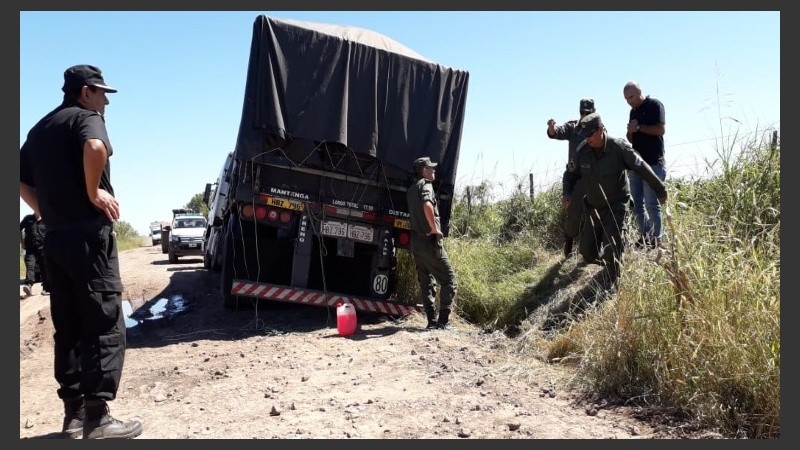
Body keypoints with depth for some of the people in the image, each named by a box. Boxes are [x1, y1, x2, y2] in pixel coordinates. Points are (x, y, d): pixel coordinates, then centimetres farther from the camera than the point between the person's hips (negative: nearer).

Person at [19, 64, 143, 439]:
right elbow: (95, 148, -28)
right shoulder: (86, 117, -4)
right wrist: (94, 191, -16)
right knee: (105, 324, -5)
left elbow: (22, 183, 21)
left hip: (55, 239, 8)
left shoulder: (39, 129, 20)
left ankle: (74, 413, 16)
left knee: (68, 327, 11)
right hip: (88, 235, -8)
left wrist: (51, 214, 17)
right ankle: (96, 417, -4)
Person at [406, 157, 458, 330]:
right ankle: (443, 320, -5)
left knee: (426, 282, 12)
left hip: (416, 242, 9)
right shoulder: (425, 184, -10)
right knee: (449, 281, -2)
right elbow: (427, 205, -30)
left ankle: (432, 320, 12)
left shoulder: (411, 188, 17)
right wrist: (435, 229, -22)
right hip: (430, 242, -9)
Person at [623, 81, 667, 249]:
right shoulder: (633, 111, 17)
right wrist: (630, 131, -2)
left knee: (651, 203, -9)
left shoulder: (654, 105, -5)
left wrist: (639, 127, -13)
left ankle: (657, 239, 0)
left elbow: (661, 129, -14)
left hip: (653, 163, -8)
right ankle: (645, 235, 18)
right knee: (636, 204, 8)